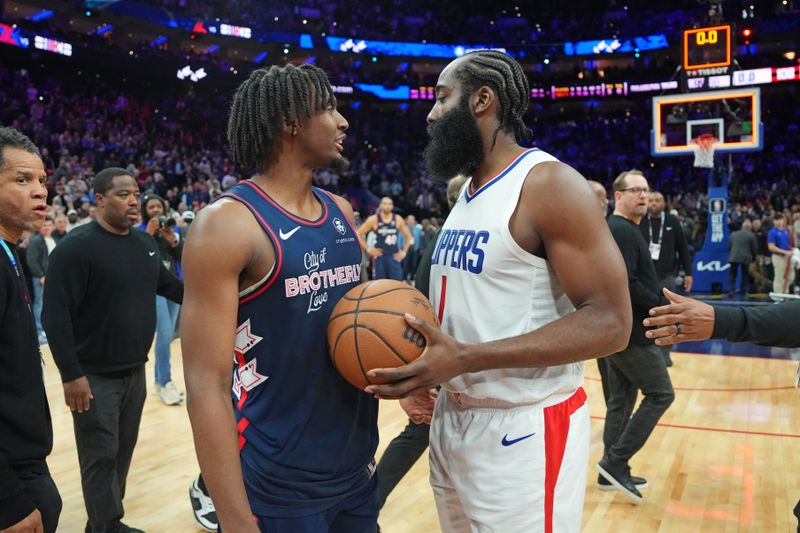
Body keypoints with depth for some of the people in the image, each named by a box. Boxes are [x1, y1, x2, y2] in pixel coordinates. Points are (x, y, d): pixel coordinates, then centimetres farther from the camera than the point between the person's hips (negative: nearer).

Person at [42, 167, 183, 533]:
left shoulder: (145, 242, 6)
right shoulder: (76, 246, -15)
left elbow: (166, 284, 20)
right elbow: (55, 315, -18)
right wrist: (71, 374, -21)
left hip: (135, 371, 7)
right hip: (95, 376, -7)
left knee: (123, 451, 16)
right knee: (101, 457, 3)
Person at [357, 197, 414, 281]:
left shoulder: (398, 219, 1)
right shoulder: (373, 220, -5)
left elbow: (409, 237, 12)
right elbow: (358, 234, -3)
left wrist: (404, 252, 5)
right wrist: (368, 249, -5)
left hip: (395, 257, 1)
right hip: (380, 256, -1)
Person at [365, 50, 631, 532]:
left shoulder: (550, 184, -16)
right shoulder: (467, 193, 11)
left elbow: (609, 323, -22)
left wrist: (466, 358, -28)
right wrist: (425, 362, 1)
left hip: (524, 432, -8)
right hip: (453, 420, 8)